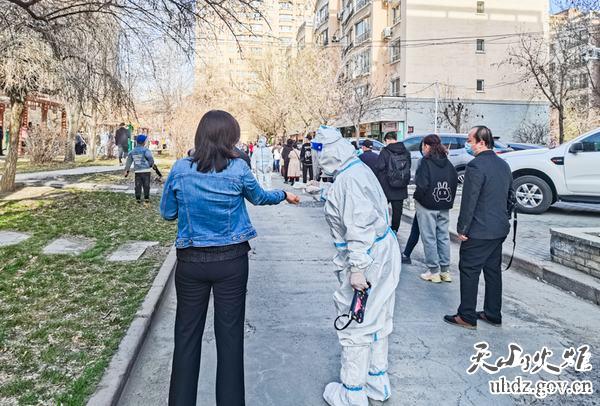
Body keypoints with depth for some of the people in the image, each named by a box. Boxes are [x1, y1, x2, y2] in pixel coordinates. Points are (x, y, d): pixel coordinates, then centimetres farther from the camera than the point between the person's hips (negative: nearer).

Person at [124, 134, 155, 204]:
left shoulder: (132, 151, 9)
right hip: (146, 170, -4)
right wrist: (152, 164, -3)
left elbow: (129, 161, 11)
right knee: (146, 185, 4)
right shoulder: (145, 150, -8)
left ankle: (138, 198, 12)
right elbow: (150, 157, -22)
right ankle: (146, 198, 4)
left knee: (138, 185, 11)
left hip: (137, 171, 4)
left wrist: (126, 170, 15)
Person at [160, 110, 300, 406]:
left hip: (191, 261, 1)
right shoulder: (238, 169, -8)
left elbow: (167, 213, 4)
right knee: (230, 335, 12)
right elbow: (259, 198, 11)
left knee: (187, 335, 14)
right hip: (231, 261, -1)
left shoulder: (180, 169, -6)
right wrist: (284, 195, 29)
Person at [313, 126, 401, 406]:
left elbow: (359, 227, -27)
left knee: (356, 325, 4)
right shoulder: (360, 168, 10)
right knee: (376, 320, 20)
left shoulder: (348, 179, -21)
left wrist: (357, 268, -23)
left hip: (366, 256, -10)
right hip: (384, 250, 10)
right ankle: (377, 383, 36)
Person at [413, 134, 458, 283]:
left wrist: (418, 198, -4)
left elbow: (421, 184, -20)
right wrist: (449, 200, 11)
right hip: (444, 206, 7)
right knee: (443, 236, 13)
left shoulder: (426, 162, -12)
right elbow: (455, 182, 7)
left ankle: (434, 272, 6)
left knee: (429, 238, 2)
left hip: (427, 205, -6)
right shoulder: (448, 163, 8)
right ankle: (445, 271, 20)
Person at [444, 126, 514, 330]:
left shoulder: (476, 166, -18)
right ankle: (493, 314, 25)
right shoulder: (504, 165, 10)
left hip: (479, 231, -9)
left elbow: (469, 201, -19)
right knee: (493, 271, 15)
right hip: (499, 229, 9)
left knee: (469, 271, 1)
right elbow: (511, 196, 17)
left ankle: (467, 316, 8)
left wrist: (462, 229, -13)